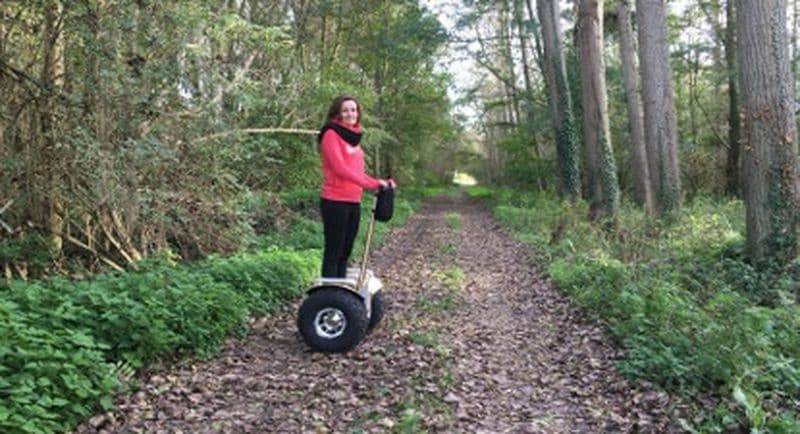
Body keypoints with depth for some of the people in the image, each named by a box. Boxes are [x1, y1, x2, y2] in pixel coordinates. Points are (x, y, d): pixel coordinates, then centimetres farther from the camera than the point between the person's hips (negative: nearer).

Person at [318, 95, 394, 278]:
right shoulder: (331, 134, -7)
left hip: (354, 202, 8)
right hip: (335, 201, -8)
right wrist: (372, 184, -21)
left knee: (345, 252, 11)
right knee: (333, 252, -4)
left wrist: (379, 183, 3)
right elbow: (339, 168, -18)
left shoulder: (353, 137, 17)